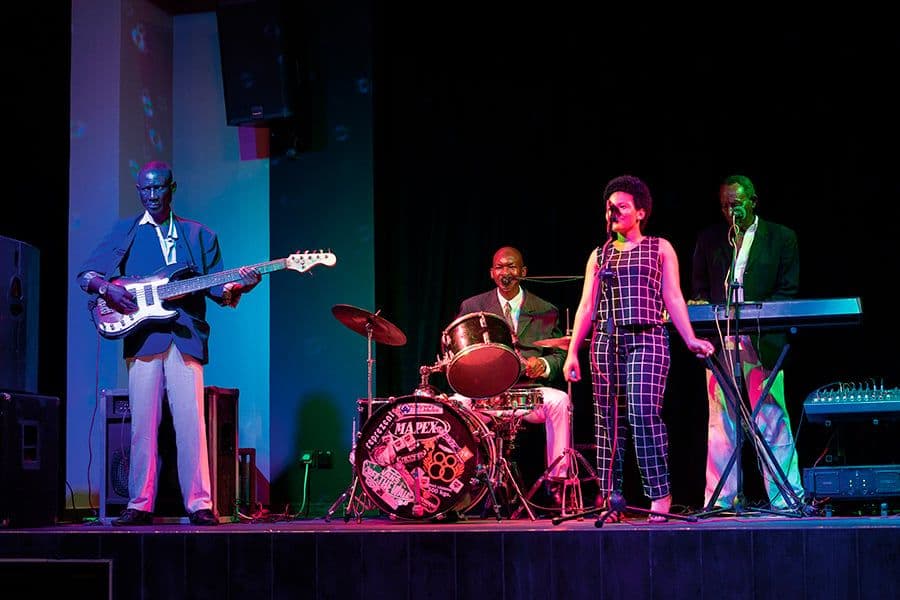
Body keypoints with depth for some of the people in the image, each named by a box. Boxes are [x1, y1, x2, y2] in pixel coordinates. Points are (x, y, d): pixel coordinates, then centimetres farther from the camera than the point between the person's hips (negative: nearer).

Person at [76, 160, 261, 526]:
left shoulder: (200, 235, 17)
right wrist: (106, 289, -10)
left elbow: (215, 287, 12)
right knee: (143, 424, -2)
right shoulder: (125, 232, 15)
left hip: (186, 337, 0)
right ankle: (140, 505, 2)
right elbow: (86, 274, 11)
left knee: (191, 423, -6)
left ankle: (199, 504, -5)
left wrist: (235, 287, -10)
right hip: (143, 337, 0)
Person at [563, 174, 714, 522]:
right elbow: (586, 307, 13)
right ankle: (610, 499, 5)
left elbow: (673, 298, 4)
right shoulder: (599, 255, 17)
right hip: (606, 341, 4)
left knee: (643, 412, -17)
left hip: (647, 340, -4)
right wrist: (572, 352, 5)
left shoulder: (660, 248, 9)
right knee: (608, 419, 1)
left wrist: (690, 339, -8)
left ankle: (659, 494, -11)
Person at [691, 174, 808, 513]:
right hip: (719, 341, 2)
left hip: (762, 342, -2)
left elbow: (789, 292, 3)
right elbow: (698, 288, 16)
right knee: (720, 422, 2)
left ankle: (785, 498, 1)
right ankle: (719, 501, 6)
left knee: (772, 420, -4)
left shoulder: (781, 238, 6)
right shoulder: (709, 240, 14)